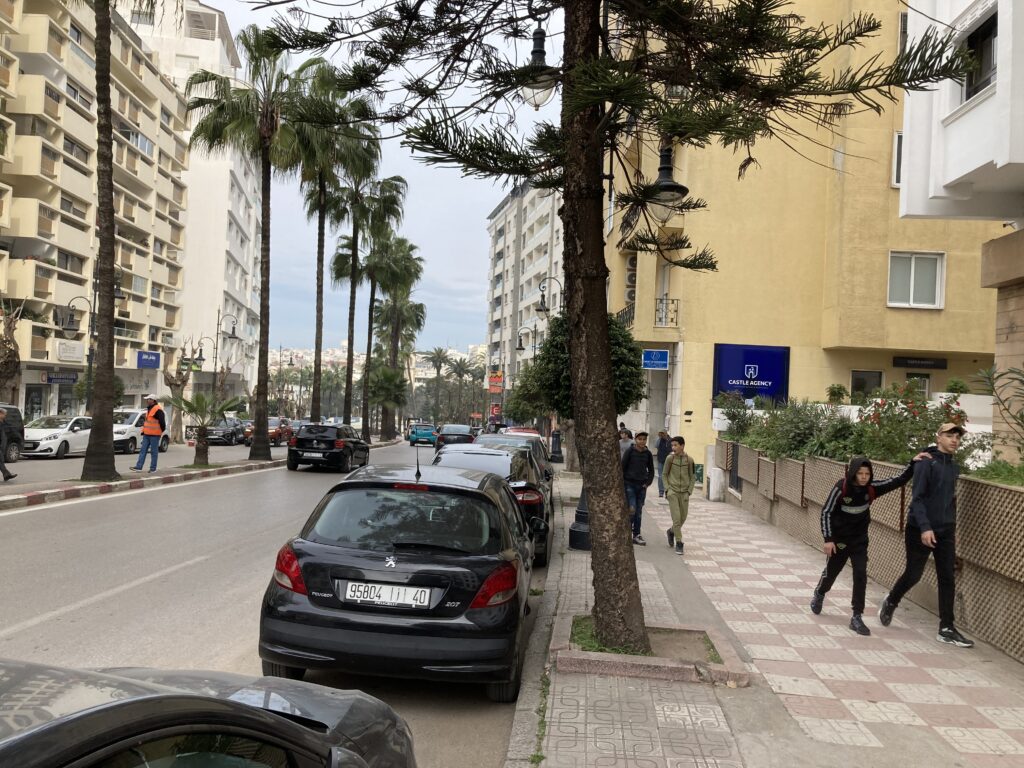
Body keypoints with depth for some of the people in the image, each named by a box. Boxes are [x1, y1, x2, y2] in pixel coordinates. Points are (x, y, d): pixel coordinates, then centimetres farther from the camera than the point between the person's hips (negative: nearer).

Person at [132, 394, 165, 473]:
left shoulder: (158, 410, -14)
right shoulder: (149, 409, 16)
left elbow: (162, 422, -15)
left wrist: (161, 431, -4)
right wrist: (143, 431, 20)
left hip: (154, 435, -9)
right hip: (146, 434, 9)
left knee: (154, 452, -1)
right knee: (143, 451, 5)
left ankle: (153, 468, 5)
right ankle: (138, 467, 4)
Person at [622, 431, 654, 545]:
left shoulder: (648, 454, 4)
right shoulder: (629, 451, -6)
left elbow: (651, 470, 15)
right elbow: (622, 467, -4)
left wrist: (648, 482, 4)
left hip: (642, 486, 4)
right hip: (630, 484, -4)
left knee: (639, 511, 7)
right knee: (631, 509, -12)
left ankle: (636, 535, 15)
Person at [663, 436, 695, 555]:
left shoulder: (689, 459, -4)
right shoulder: (670, 458, -5)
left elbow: (693, 477, 3)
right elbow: (665, 475, 4)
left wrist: (689, 492, -4)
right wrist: (667, 489, -5)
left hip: (684, 493, 2)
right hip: (673, 492, -2)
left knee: (683, 518, 10)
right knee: (676, 518, -7)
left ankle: (671, 531, 37)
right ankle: (679, 543, 1)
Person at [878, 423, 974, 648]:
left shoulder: (954, 466, 10)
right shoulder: (926, 461, -11)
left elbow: (950, 498, 18)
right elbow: (917, 497, -16)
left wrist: (952, 527, 17)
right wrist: (924, 527, -23)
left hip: (946, 531, 6)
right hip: (921, 529, -6)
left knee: (947, 579, 3)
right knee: (913, 574, 6)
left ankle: (946, 629, 9)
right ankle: (890, 603, 33)